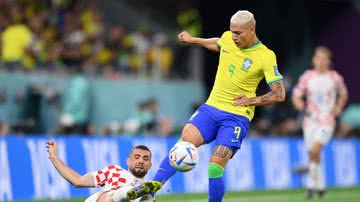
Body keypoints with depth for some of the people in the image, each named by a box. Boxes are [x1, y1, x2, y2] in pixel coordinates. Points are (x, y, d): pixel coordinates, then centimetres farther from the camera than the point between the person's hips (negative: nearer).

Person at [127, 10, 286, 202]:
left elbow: (279, 94, -8)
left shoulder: (266, 57, -11)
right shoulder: (227, 39, 4)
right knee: (185, 141, -21)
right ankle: (154, 184, -25)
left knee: (215, 169, -16)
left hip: (236, 117, -4)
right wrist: (193, 40, 39)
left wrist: (251, 100, -11)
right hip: (211, 107, 4)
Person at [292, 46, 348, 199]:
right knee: (312, 154, 3)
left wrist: (338, 109, 5)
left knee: (315, 150, -22)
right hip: (310, 120, 2)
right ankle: (320, 186, 19)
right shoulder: (307, 77, 0)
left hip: (327, 121, -2)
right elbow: (296, 96, 8)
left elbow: (343, 94, 18)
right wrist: (301, 107, -12)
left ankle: (312, 183, -8)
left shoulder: (335, 78, -1)